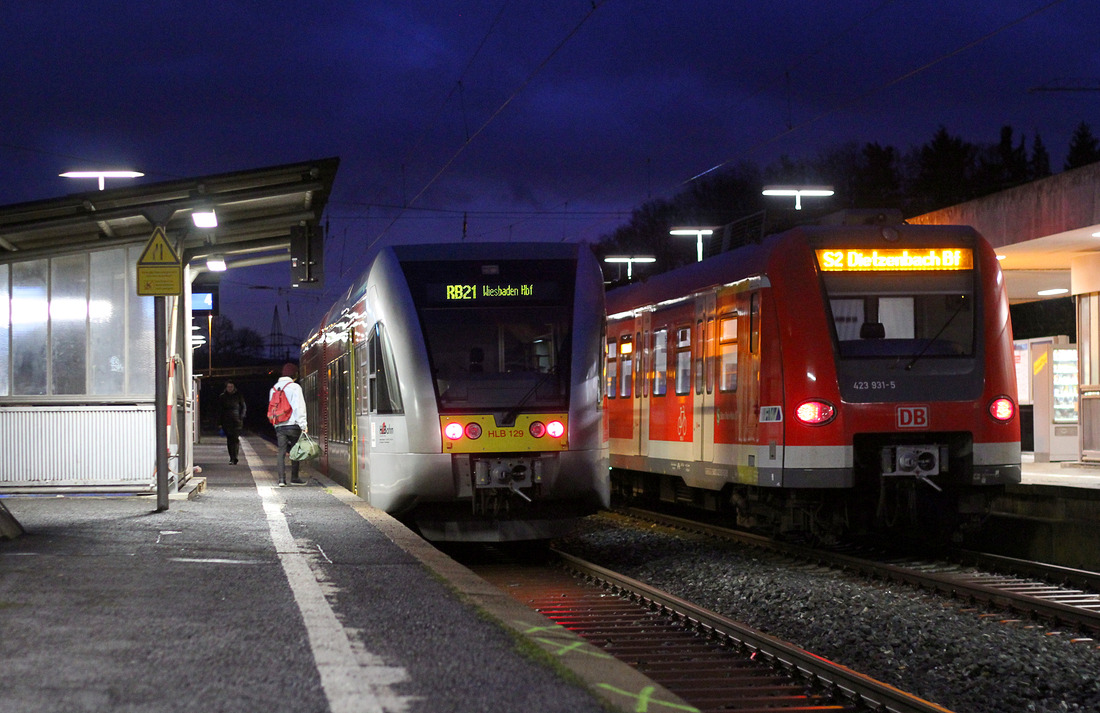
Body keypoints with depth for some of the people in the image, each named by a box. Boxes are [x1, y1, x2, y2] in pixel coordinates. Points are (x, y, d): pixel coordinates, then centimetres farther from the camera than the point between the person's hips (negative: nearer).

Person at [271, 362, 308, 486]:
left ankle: (281, 479, -7)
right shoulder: (294, 387, -6)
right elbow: (299, 406, -12)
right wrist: (303, 425, -14)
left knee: (282, 452, 3)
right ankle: (294, 478, 10)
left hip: (279, 426, 5)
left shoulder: (273, 388, 14)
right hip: (293, 425, -5)